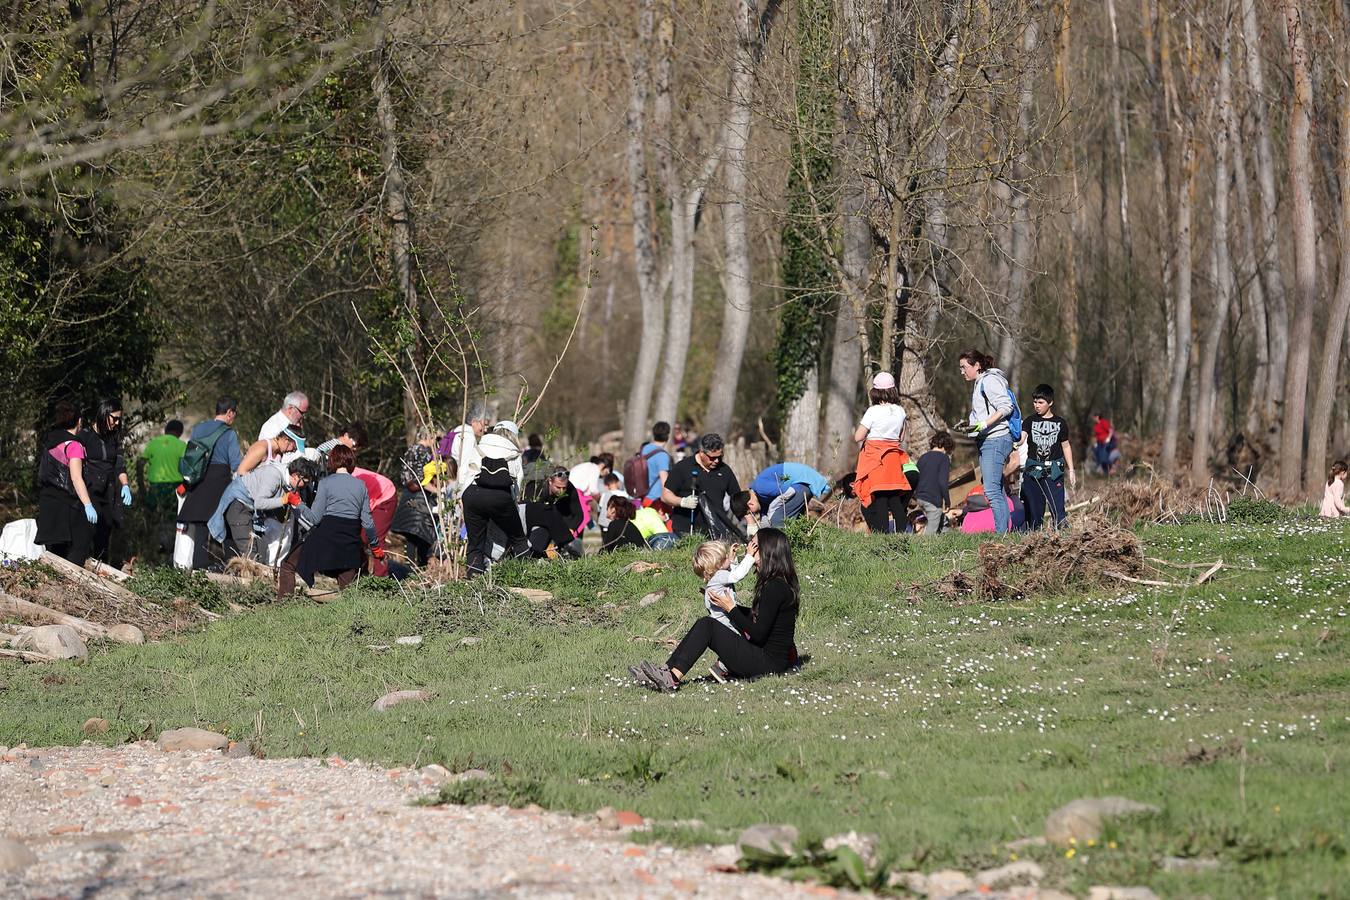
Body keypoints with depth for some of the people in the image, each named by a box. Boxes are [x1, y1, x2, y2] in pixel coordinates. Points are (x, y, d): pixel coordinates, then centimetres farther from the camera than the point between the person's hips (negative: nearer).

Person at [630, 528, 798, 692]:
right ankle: (667, 672, 2)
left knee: (707, 625, -15)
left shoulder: (775, 587, -17)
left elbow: (758, 634, -19)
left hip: (769, 663, -10)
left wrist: (731, 609, -11)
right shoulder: (780, 583, 14)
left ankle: (672, 678, -20)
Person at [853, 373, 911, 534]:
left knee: (879, 499, -4)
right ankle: (901, 531, 7)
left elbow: (858, 437, -11)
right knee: (895, 499, 8)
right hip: (894, 457, 5)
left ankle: (882, 531, -8)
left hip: (874, 457, -5)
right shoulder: (900, 411, 3)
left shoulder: (873, 411, -12)